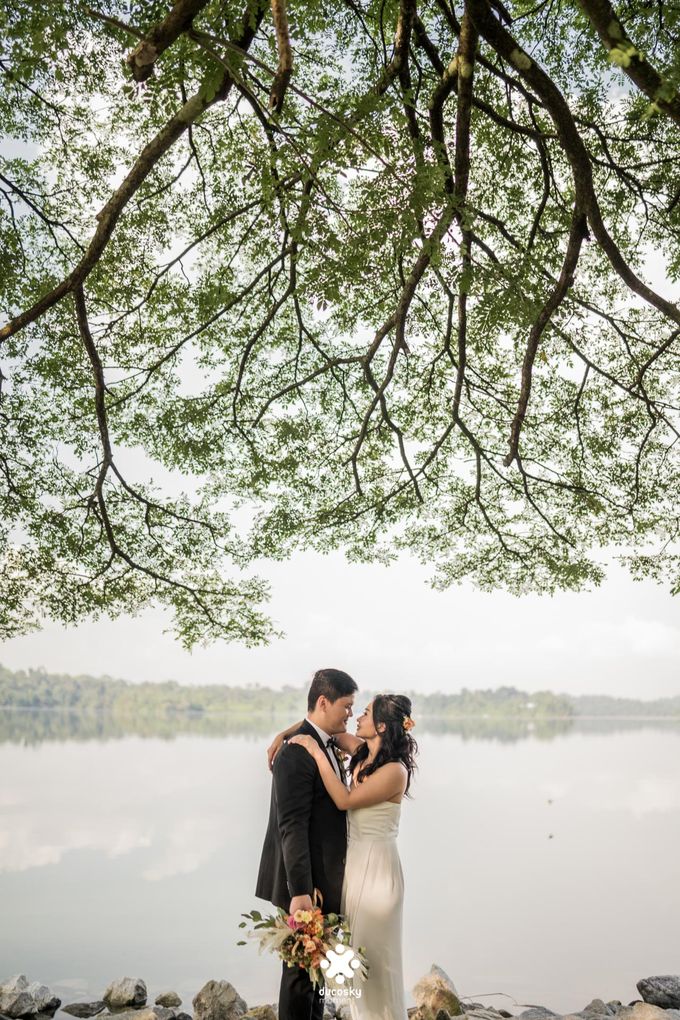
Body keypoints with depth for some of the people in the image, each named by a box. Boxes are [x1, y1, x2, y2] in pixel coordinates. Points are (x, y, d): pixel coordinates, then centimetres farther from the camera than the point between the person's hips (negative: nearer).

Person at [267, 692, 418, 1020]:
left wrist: (317, 752, -20)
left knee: (374, 956, 6)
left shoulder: (394, 771, -21)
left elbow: (345, 800, -21)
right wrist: (283, 735, -1)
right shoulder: (363, 752, 2)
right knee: (357, 954, 18)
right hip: (353, 862, 8)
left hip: (376, 868, -8)